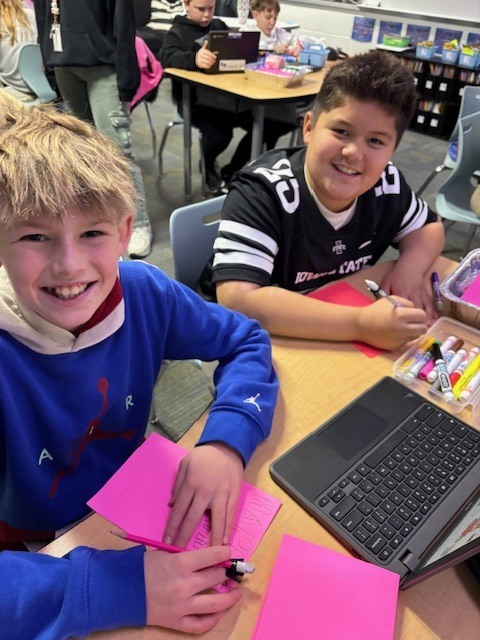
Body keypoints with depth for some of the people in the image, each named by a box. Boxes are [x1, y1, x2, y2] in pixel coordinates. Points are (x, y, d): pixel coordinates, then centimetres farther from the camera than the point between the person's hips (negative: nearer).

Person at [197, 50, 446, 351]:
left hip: (338, 311, 5)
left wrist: (410, 267, -15)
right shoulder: (262, 192, -29)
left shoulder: (385, 182, -11)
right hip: (257, 337, -4)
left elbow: (429, 227, 8)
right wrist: (361, 325, -41)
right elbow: (238, 300, -40)